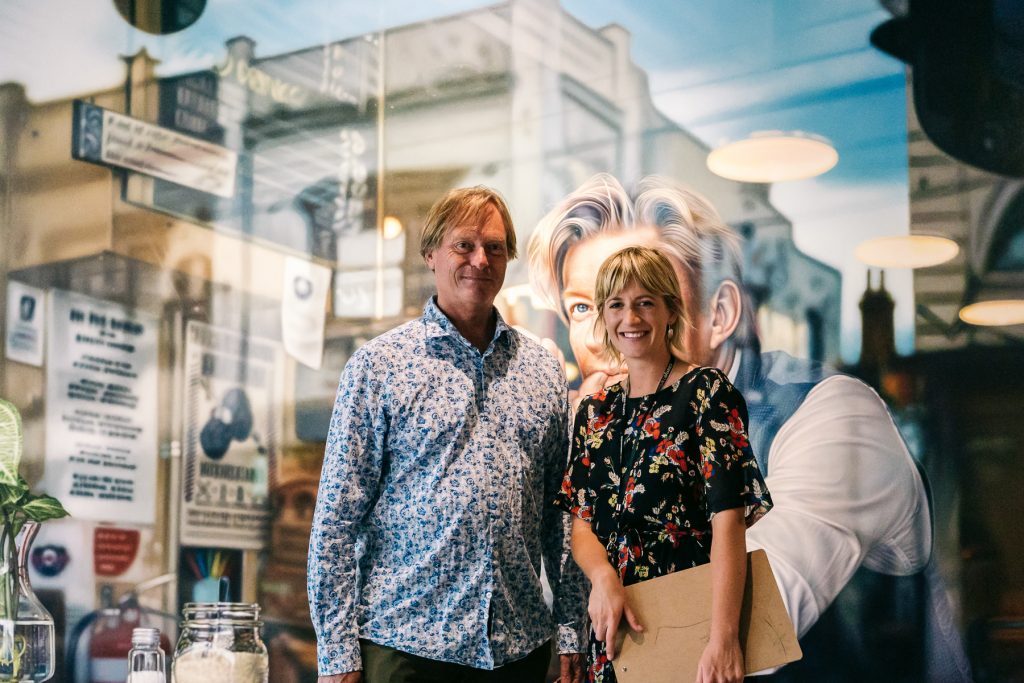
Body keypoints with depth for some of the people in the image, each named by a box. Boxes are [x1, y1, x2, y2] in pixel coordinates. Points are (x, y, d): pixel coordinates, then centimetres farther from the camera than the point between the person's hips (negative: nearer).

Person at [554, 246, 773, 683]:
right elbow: (582, 522, 6)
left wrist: (723, 638, -28)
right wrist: (603, 576, -16)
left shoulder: (706, 392, -9)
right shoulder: (596, 412, 8)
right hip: (613, 630, 5)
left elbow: (728, 516, -19)